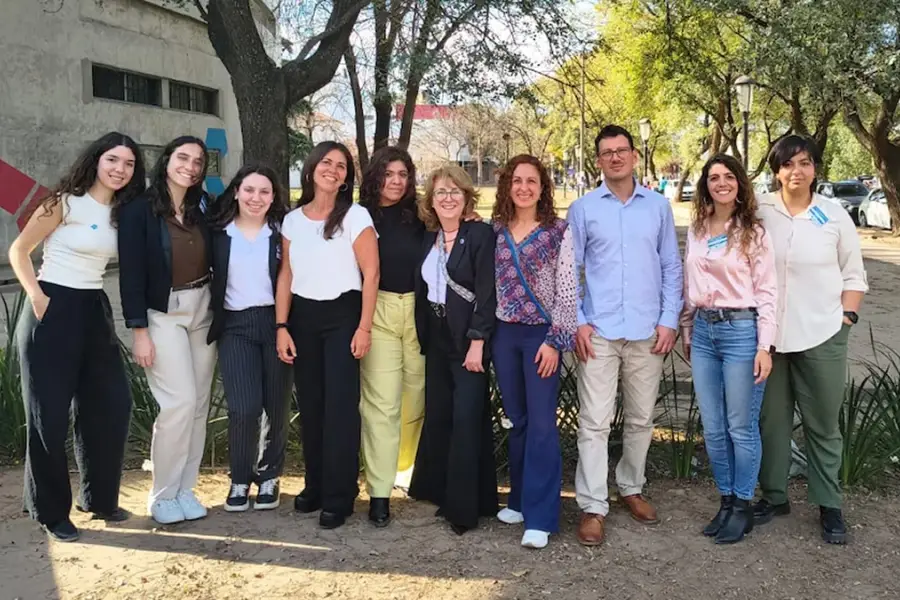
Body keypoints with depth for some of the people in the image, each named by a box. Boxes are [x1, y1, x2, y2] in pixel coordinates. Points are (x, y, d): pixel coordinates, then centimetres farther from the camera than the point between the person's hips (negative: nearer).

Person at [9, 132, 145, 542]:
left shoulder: (121, 213, 9)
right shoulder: (65, 203, -8)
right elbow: (19, 250, -6)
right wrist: (36, 296, -17)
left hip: (94, 310, 7)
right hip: (53, 310, -6)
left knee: (113, 405, 9)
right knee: (49, 415, 2)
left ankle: (99, 498, 26)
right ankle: (51, 512, 17)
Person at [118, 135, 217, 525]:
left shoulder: (203, 207, 5)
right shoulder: (139, 209, -7)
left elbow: (214, 259, 8)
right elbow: (131, 274, -10)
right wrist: (139, 331, -13)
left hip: (203, 310, 5)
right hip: (162, 314, -5)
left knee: (199, 403, 6)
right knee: (180, 401, -11)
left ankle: (184, 489, 19)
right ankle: (162, 495, 6)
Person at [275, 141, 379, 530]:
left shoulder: (355, 216, -5)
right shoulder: (292, 220, 8)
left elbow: (371, 273, -8)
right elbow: (286, 275, 8)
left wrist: (364, 327, -13)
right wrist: (281, 326, 1)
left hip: (342, 315, -4)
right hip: (303, 316, 4)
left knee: (340, 405, -3)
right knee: (309, 404, 10)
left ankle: (339, 497, 7)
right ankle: (315, 485, 25)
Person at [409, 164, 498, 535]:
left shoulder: (480, 234, -9)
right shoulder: (428, 239, 11)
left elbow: (486, 293, -14)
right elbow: (422, 291, 13)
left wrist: (477, 343, -18)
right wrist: (423, 338, 9)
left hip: (468, 340, -6)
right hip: (437, 340, 6)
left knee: (467, 421, -4)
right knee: (437, 418, 11)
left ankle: (465, 505, 6)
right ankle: (439, 490, 26)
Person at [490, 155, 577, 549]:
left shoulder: (559, 231, -4)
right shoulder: (495, 230, 7)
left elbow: (568, 290, -7)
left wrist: (555, 340, -13)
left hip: (541, 334, -4)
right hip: (504, 334, 4)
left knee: (541, 424, -5)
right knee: (517, 421, 12)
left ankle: (540, 517, 1)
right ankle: (520, 499, 26)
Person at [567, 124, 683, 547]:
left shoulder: (658, 207, 7)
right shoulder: (582, 209, 2)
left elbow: (671, 267, 8)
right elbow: (570, 271, 3)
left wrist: (669, 320, 0)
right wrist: (577, 322, -6)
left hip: (647, 331, 2)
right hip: (598, 332, -2)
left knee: (641, 419, 13)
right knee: (594, 422, -3)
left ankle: (630, 488, 32)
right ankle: (592, 507, 5)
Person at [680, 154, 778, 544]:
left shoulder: (753, 233, -3)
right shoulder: (696, 231, 10)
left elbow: (767, 291, -6)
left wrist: (765, 346, -12)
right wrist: (687, 334, 15)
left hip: (740, 330, -5)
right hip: (703, 331, 5)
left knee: (741, 427, 2)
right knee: (712, 428, 10)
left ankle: (743, 506, 17)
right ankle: (726, 500, 24)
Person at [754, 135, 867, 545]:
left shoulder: (835, 216, 1)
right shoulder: (759, 212, -1)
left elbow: (854, 275, 7)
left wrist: (846, 318, -2)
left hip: (821, 336, 0)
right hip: (768, 335, 1)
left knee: (823, 425, 7)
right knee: (771, 420, 10)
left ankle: (829, 505, 21)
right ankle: (774, 495, 26)